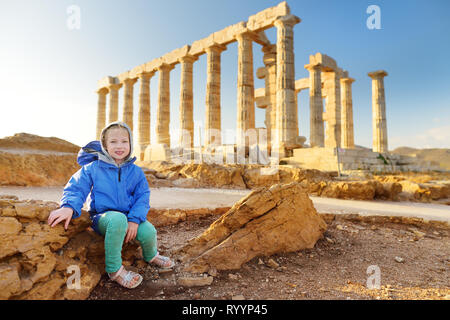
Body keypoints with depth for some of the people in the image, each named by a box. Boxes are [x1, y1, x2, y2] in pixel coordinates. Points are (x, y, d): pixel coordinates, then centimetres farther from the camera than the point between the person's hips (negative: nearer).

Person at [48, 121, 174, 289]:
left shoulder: (136, 171, 1)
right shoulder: (93, 168, -4)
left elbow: (142, 197, -1)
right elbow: (76, 188, -4)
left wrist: (135, 219, -17)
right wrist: (69, 207, -27)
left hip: (130, 217, 3)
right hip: (102, 217, -3)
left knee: (148, 231, -26)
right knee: (118, 219, -39)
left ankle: (151, 256, 15)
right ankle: (114, 269, -18)